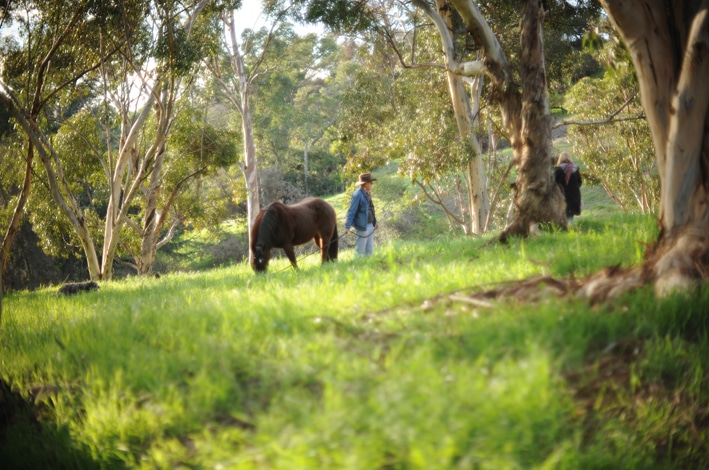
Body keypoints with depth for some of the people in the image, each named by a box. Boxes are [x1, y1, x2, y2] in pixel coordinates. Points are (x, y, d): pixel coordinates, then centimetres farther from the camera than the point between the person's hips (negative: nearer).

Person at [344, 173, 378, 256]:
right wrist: (347, 227, -23)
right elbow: (351, 211, -19)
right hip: (362, 226, -8)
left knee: (369, 250, 15)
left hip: (370, 225, 8)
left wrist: (375, 222, 20)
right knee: (360, 250, 1)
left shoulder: (367, 193, 8)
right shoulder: (358, 194, -17)